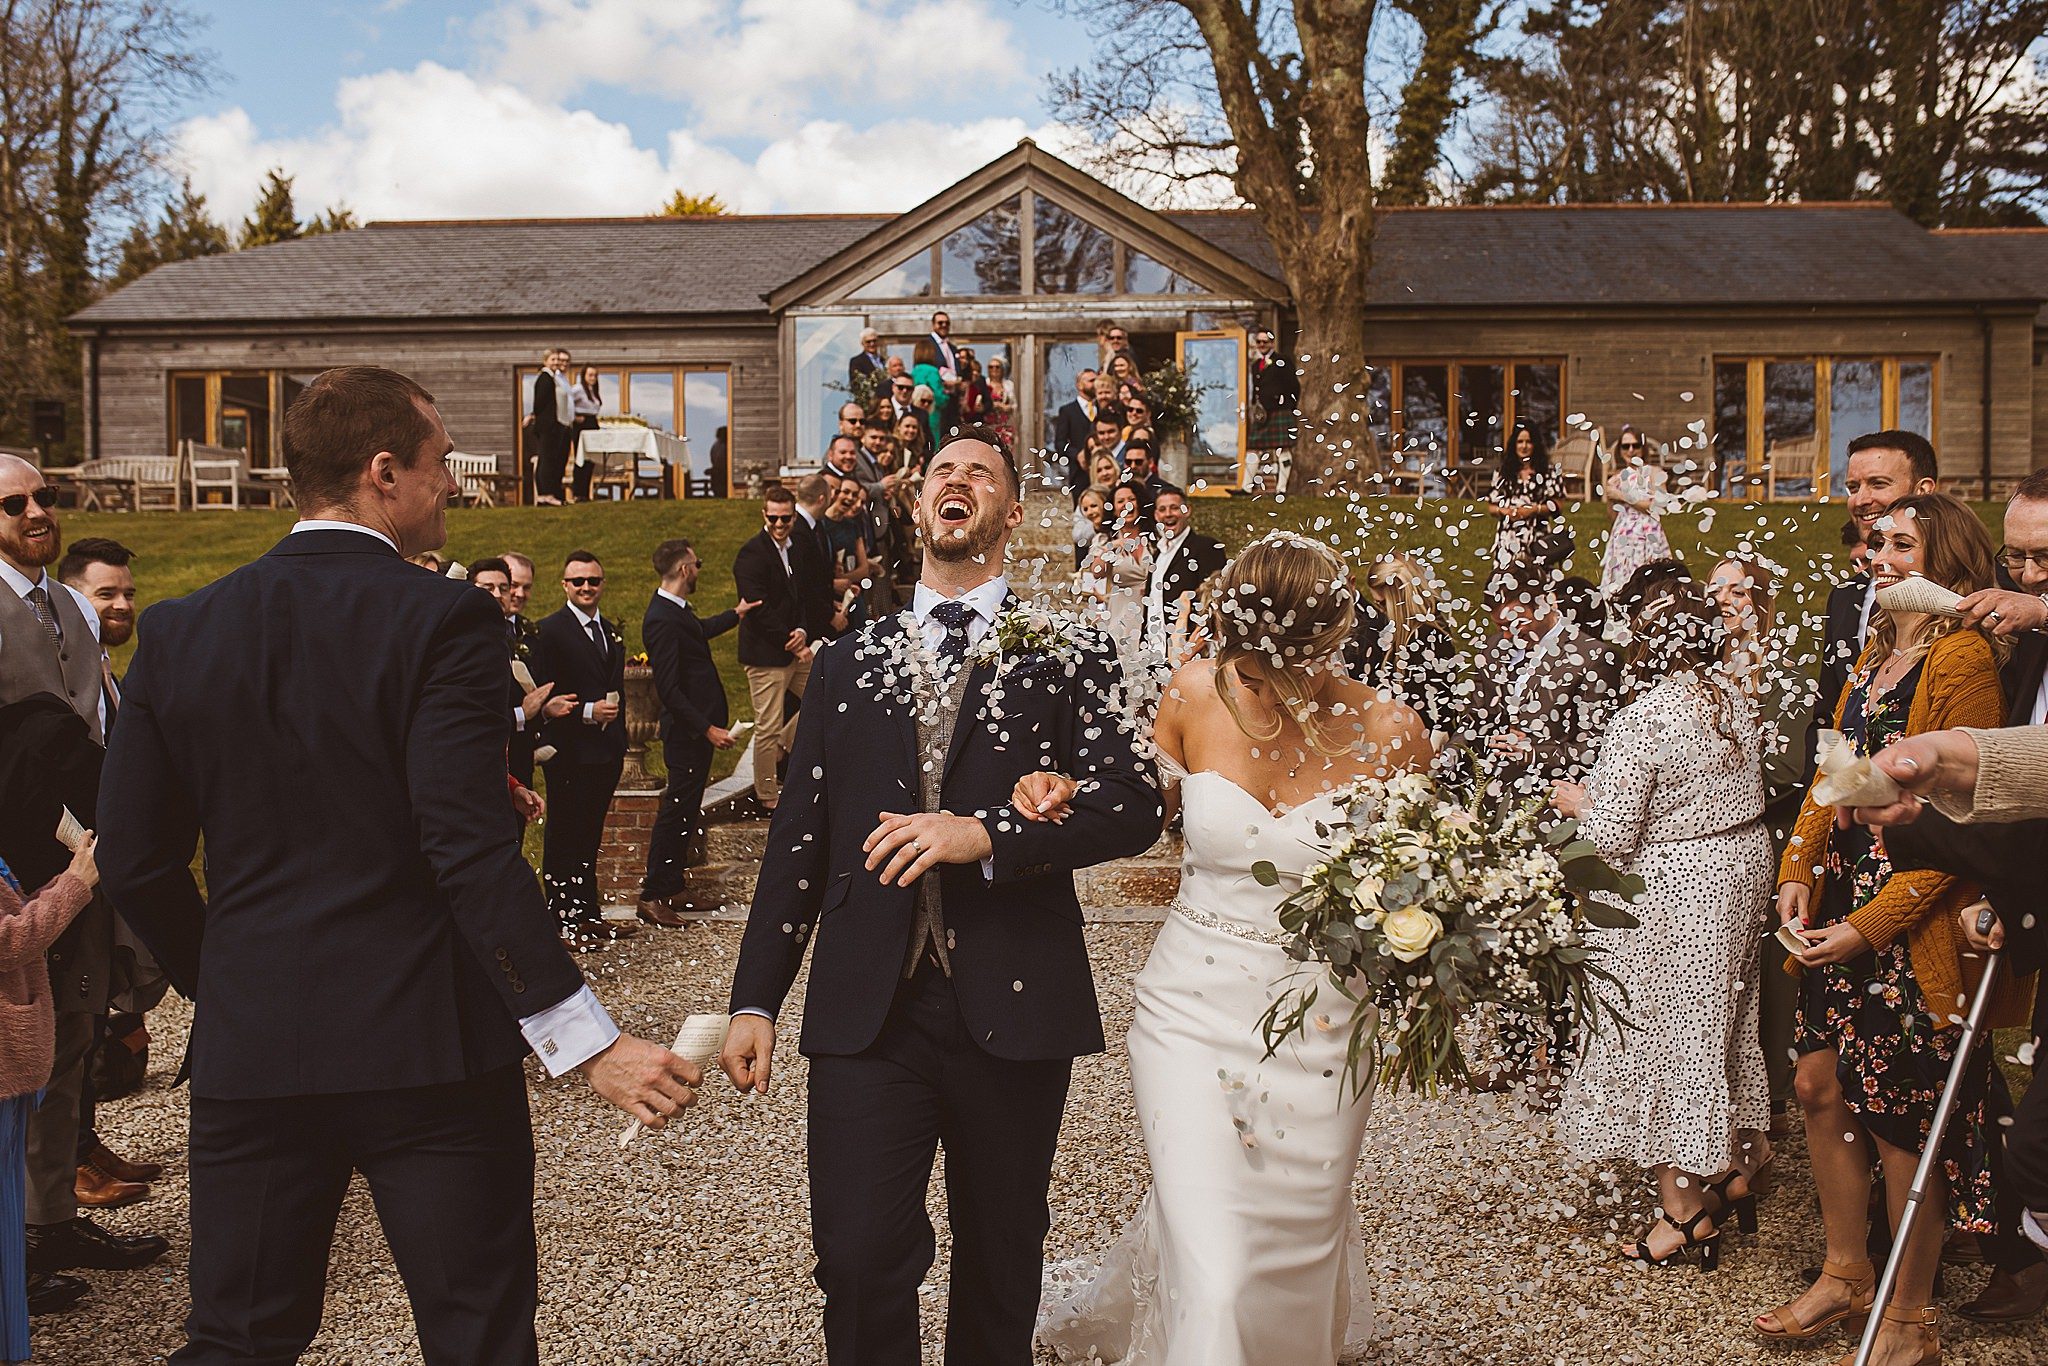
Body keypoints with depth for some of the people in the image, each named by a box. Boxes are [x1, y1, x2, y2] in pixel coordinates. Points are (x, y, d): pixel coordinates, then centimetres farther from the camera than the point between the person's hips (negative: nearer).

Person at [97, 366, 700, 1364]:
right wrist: (589, 1041, -18)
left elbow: (132, 858, 4)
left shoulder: (179, 630, 3)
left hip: (250, 1051, 5)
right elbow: (471, 851, -20)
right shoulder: (443, 620, -12)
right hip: (426, 1042, -4)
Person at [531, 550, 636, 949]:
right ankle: (563, 921, 7)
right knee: (563, 838, 0)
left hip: (605, 752, 7)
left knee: (589, 837, 15)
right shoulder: (550, 630, -8)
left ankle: (589, 915, 23)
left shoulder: (611, 633, 16)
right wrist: (587, 712, -22)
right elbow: (542, 695, -14)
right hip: (570, 753, -7)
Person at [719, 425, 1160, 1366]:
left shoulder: (1065, 655, 5)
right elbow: (798, 839, 12)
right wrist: (755, 1001, 7)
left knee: (1000, 1267, 12)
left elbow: (1131, 808, -6)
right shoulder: (848, 663, 13)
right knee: (857, 1263, -4)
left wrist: (985, 835, -19)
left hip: (1011, 1009, -1)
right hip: (865, 1008, 1)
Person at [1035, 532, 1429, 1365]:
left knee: (1294, 1262, 18)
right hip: (1193, 1013, 0)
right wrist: (1063, 791, -10)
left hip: (1319, 1028, 0)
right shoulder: (1196, 694, -9)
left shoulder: (1388, 734, -12)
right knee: (1212, 1276, -10)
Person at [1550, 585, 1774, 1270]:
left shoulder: (1639, 722, -23)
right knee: (1721, 1022, 21)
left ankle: (1685, 1208, 15)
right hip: (1745, 863, 8)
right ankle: (1735, 1166, 36)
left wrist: (1576, 800, -1)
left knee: (1664, 1033, 5)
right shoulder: (1736, 700, -1)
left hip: (1675, 890, -8)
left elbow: (1612, 837, -21)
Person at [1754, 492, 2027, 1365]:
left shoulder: (1962, 656, -14)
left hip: (1915, 915, -8)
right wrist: (1798, 872, 2)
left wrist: (1872, 924, -19)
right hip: (1843, 898, 8)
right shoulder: (1876, 651, 14)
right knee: (1821, 1085, 13)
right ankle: (1846, 1275, 31)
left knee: (1899, 1115, 2)